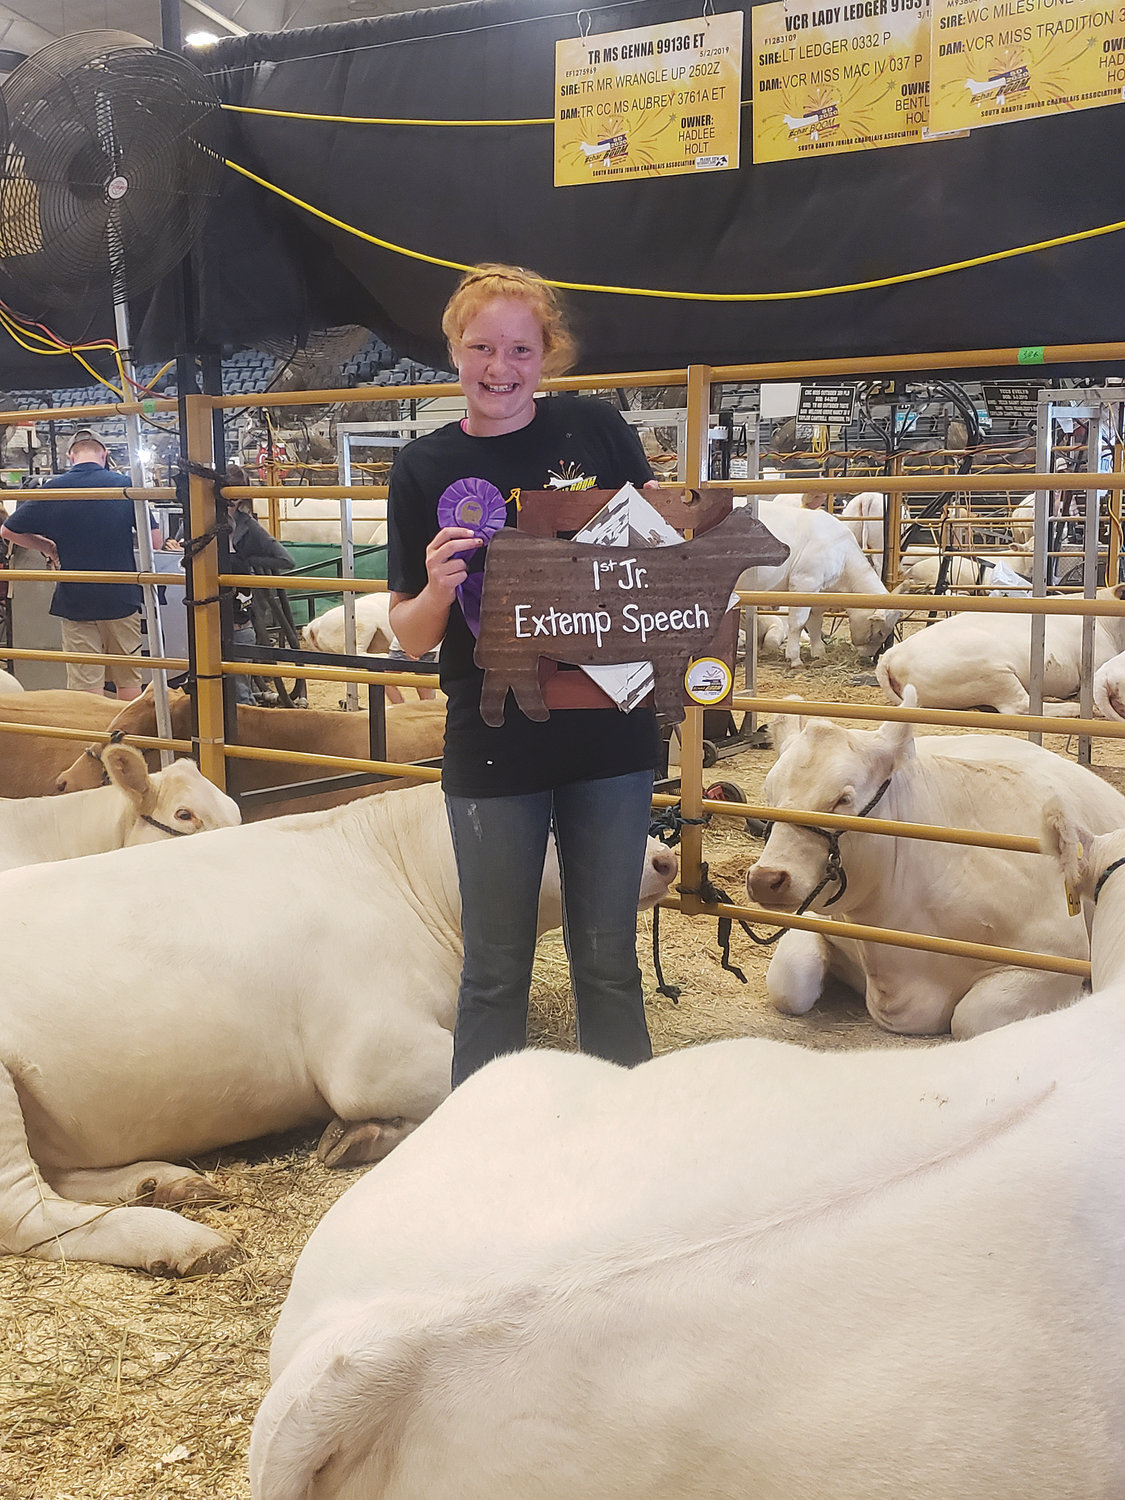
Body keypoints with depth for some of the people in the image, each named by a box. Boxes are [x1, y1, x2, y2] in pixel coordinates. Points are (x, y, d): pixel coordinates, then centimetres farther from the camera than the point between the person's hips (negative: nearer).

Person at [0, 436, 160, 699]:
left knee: (84, 686, 1)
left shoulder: (52, 489, -4)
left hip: (74, 600, 0)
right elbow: (155, 540, -4)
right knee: (128, 679, 13)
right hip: (121, 597, 0)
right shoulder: (125, 485, -5)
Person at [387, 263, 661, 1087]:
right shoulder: (426, 468, -2)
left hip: (610, 734, 1)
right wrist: (437, 592, -21)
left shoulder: (596, 429, -2)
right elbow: (411, 636, 1)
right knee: (496, 971, 12)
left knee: (609, 962, 15)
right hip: (493, 751, -1)